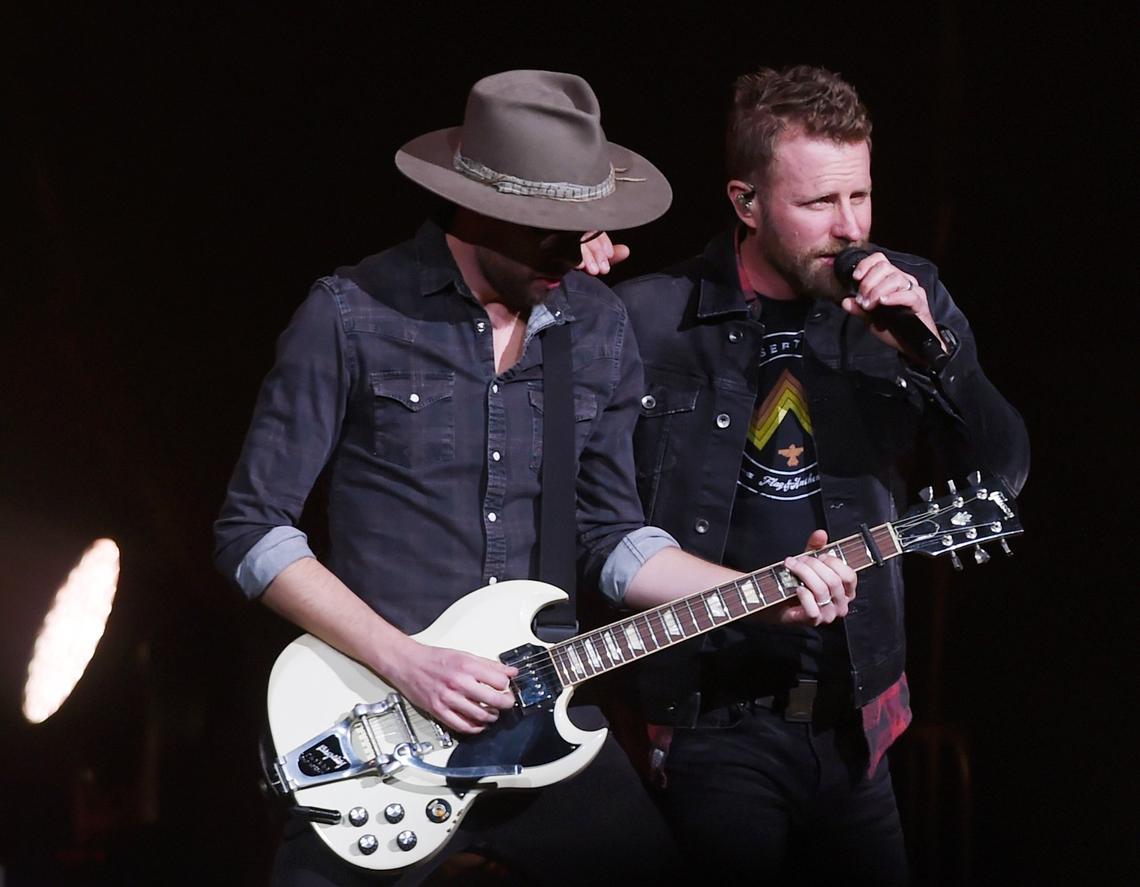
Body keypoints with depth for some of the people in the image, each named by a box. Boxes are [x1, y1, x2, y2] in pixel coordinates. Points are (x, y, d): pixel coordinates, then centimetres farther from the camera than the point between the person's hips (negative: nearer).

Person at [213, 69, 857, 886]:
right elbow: (252, 531, -9)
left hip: (546, 717, 4)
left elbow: (609, 535, 12)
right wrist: (405, 662, -17)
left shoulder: (599, 328, 4)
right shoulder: (353, 317, -11)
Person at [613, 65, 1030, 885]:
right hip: (713, 727, -4)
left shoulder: (906, 297, 2)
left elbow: (1003, 470, 2)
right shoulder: (654, 319, -10)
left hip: (851, 723, 4)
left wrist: (930, 350, -16)